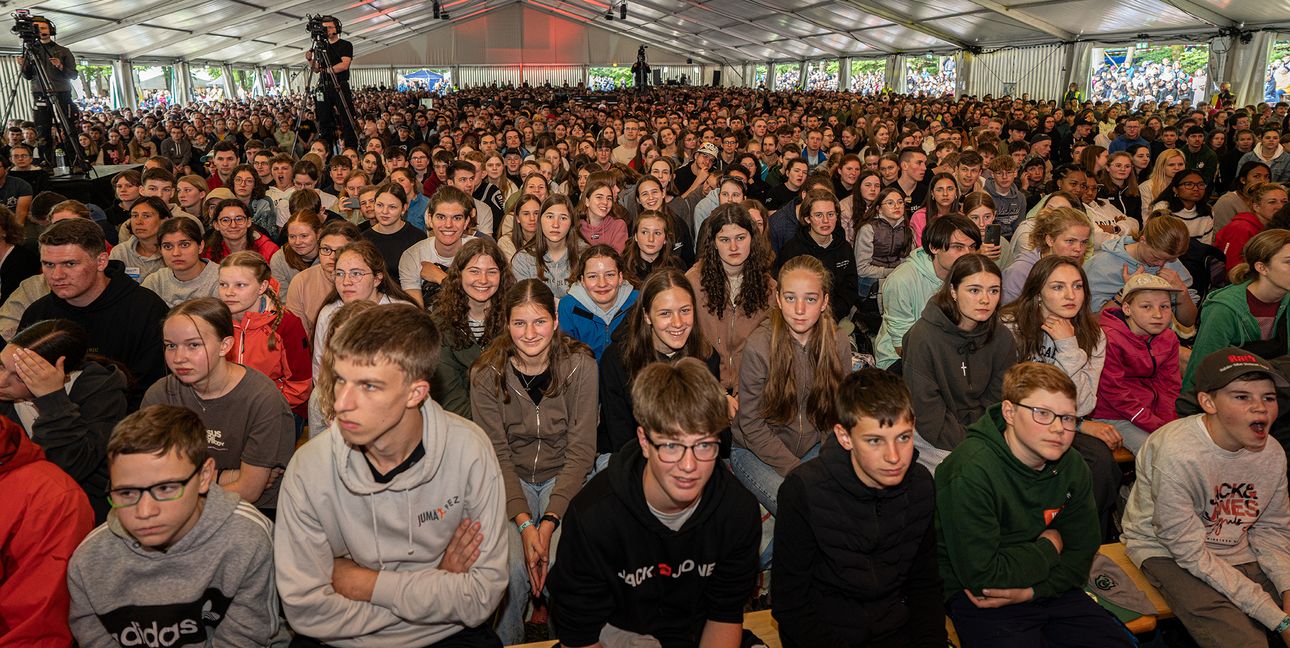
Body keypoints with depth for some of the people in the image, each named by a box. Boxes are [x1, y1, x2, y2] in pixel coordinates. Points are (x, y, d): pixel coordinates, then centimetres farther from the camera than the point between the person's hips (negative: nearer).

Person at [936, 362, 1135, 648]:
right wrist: (1048, 547, -10)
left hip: (1045, 586, 6)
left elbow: (1080, 554, 4)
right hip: (978, 596, -6)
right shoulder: (971, 472, -27)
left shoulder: (1072, 466, -2)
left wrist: (1029, 591, -14)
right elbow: (981, 575, -24)